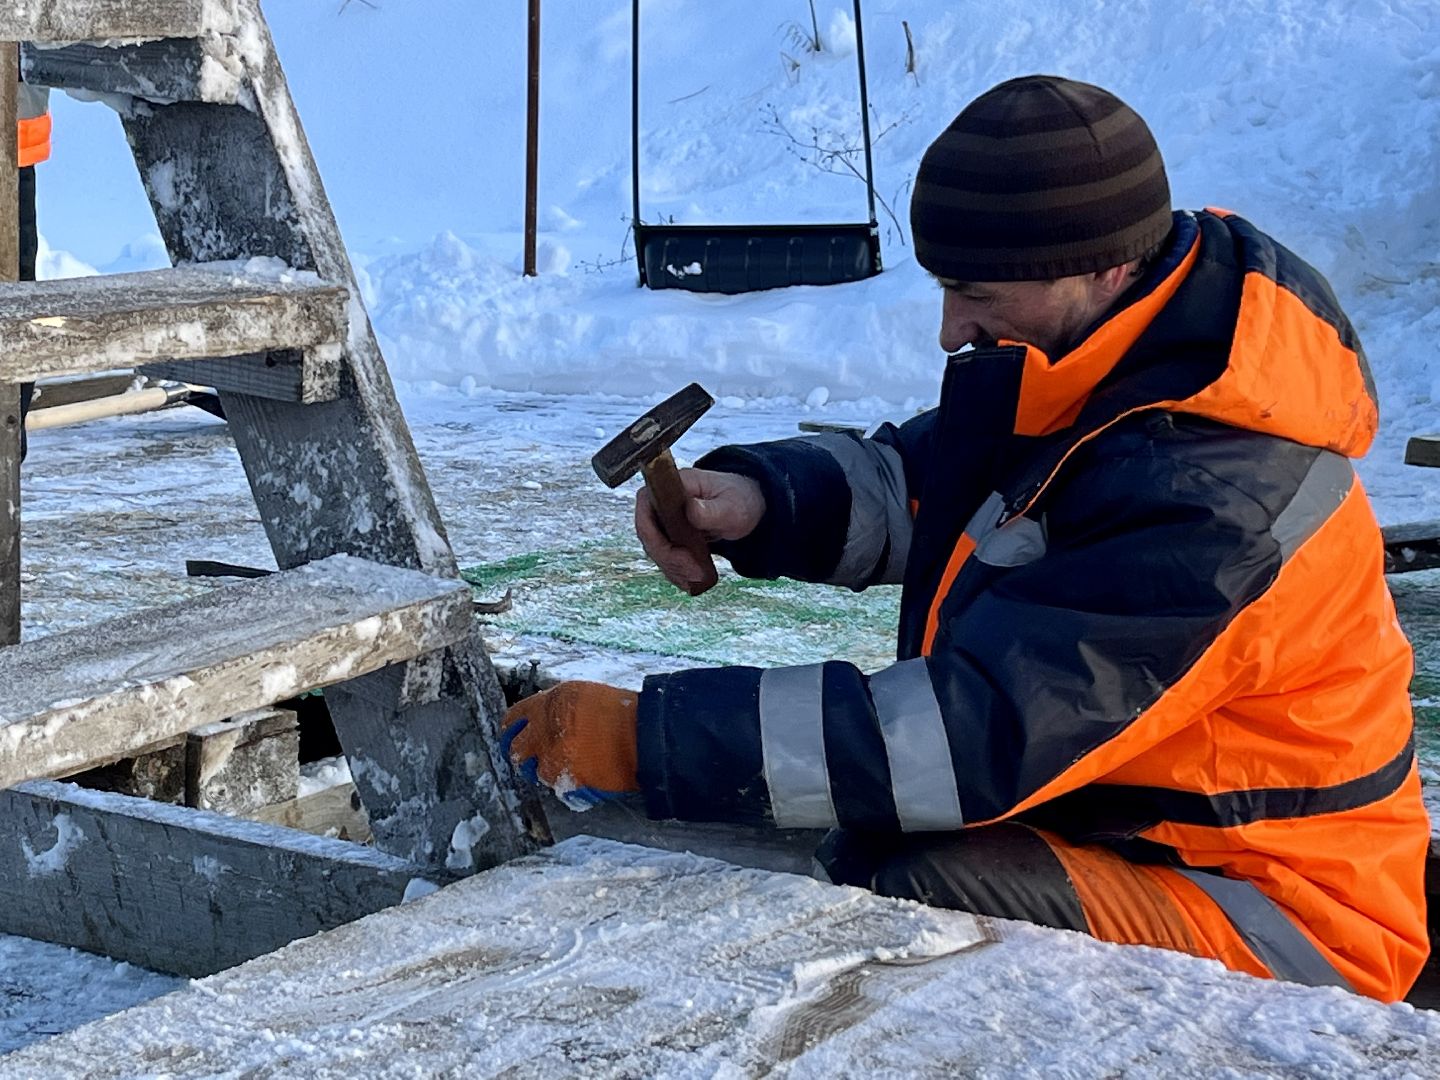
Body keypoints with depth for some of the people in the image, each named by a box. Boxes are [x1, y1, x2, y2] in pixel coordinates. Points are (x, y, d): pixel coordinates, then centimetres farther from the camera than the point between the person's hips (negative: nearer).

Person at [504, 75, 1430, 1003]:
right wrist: (758, 500, -12)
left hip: (1276, 924, -9)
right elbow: (912, 484, 11)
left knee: (927, 899, -29)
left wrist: (650, 741, -34)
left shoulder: (1209, 497, -30)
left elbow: (984, 728, -35)